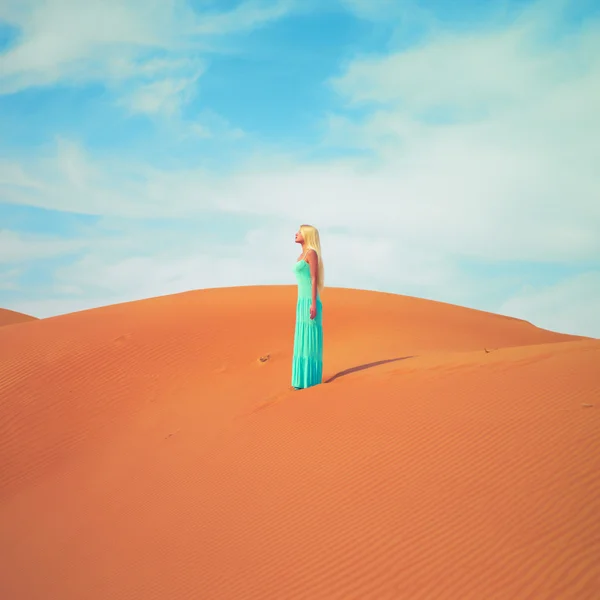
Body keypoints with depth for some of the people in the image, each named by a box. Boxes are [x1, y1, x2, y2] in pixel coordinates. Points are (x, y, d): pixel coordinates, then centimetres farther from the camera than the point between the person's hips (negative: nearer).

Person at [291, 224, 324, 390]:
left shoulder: (312, 253, -10)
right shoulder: (303, 255, 20)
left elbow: (314, 279, -16)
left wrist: (314, 304, -21)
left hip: (309, 303, -10)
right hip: (303, 302, 10)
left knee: (310, 341, -7)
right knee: (303, 342, 9)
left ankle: (311, 380, -3)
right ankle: (305, 379, 13)